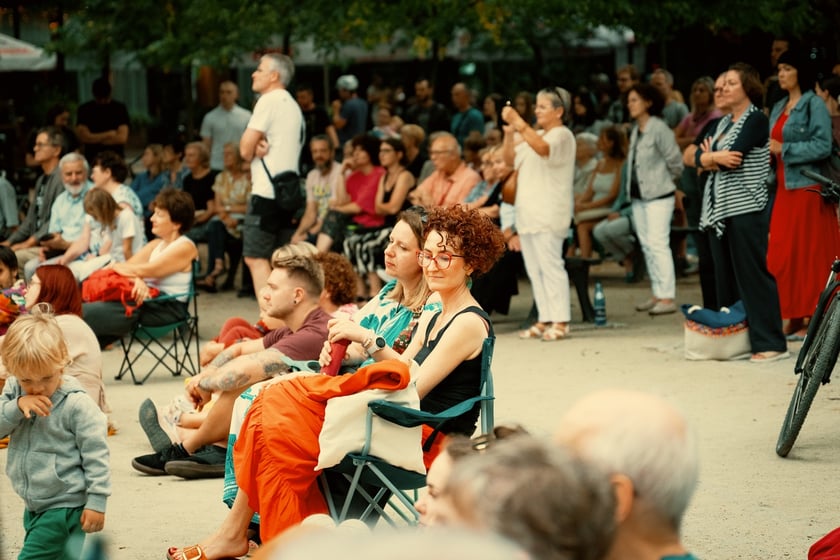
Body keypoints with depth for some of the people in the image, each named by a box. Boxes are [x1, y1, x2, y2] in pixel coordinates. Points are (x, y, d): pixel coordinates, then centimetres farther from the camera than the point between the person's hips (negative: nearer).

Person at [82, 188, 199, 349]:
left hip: (166, 309, -8)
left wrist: (115, 266, 2)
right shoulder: (156, 244, 21)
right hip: (146, 301, 8)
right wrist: (137, 279, -18)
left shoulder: (185, 248, -7)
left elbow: (144, 271, -14)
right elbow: (130, 266, 7)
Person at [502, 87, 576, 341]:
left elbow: (542, 148, -27)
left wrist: (519, 123, -29)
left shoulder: (562, 135, -6)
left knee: (550, 266, -11)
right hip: (528, 213, 9)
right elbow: (510, 159, 18)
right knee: (534, 269, 8)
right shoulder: (534, 136, 22)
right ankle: (544, 320, 11)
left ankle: (560, 322, -11)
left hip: (548, 214, -9)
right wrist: (509, 134, 2)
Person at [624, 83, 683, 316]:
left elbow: (675, 161, -11)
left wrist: (666, 181, 3)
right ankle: (657, 294, 15)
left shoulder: (659, 129, -13)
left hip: (658, 195, -9)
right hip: (638, 195, 9)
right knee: (646, 245, 9)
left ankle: (667, 297, -11)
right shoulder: (635, 130, 12)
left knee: (658, 243, -12)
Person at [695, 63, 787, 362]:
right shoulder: (723, 122, 19)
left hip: (745, 208, -8)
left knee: (752, 275, -10)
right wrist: (717, 158, -9)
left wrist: (710, 157, 1)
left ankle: (770, 343, -9)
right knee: (725, 278, 8)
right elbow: (699, 157, 10)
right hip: (719, 208, 8)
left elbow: (734, 157, -16)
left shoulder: (756, 120, -5)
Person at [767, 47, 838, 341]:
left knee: (810, 254, -5)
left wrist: (783, 149, -15)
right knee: (782, 255, 3)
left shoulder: (814, 105, -6)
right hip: (783, 189, 7)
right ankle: (795, 319, 6)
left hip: (807, 188, -7)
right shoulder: (779, 108, 17)